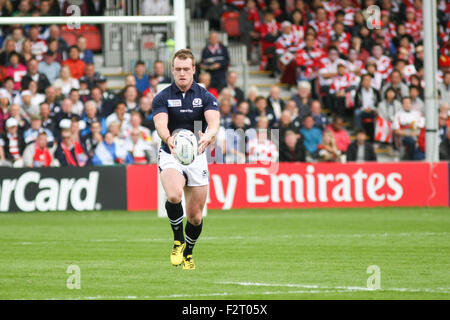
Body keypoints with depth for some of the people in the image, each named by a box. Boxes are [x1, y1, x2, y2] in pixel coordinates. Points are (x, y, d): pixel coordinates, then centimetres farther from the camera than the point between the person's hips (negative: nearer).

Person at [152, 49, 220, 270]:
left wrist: (208, 136, -43)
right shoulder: (162, 98, -3)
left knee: (195, 216, 5)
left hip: (197, 157, 2)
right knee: (174, 196, -32)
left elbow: (214, 121, -19)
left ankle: (188, 253, 33)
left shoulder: (206, 97, -1)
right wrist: (168, 138, -44)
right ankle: (178, 240, -9)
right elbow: (160, 124, -21)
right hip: (170, 155, -2)